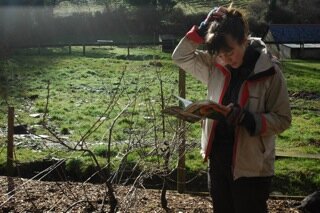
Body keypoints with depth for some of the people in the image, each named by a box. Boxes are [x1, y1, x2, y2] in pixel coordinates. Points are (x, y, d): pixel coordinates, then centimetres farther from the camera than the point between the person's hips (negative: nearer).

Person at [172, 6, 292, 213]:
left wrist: (249, 119, -28)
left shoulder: (269, 72, -14)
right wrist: (202, 29, -5)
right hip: (218, 161, 6)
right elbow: (181, 56, 8)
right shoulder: (215, 66, 1)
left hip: (251, 167, -5)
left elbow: (282, 119, -11)